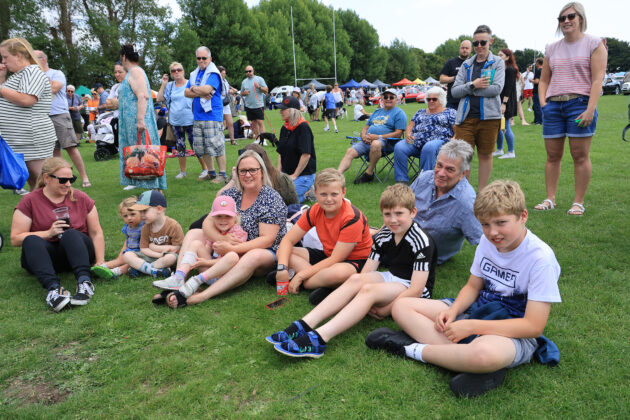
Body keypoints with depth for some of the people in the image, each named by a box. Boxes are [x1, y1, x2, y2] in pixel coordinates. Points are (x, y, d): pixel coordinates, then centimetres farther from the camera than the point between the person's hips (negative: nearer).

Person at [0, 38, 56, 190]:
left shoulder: (32, 71, -8)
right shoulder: (16, 75, 21)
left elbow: (27, 99, -23)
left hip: (34, 141, -10)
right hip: (20, 141, 10)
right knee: (33, 184, 14)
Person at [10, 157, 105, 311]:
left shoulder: (81, 198, 6)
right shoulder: (30, 202, 2)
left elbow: (96, 233, 3)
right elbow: (15, 239, -3)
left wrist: (100, 263, -8)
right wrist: (48, 233, -16)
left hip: (77, 251, 0)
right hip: (42, 258, 0)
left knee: (71, 234, -30)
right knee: (32, 241, -31)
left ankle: (85, 282, -51)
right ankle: (53, 287, -52)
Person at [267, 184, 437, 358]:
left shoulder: (421, 241, -18)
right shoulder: (384, 235, 2)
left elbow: (416, 290, -23)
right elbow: (366, 273, -2)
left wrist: (385, 310, -23)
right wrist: (367, 304, -18)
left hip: (412, 292, -6)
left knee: (369, 289, -33)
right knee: (355, 279, -24)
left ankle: (319, 339, -47)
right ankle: (304, 325, -35)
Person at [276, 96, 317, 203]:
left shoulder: (303, 127, -15)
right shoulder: (284, 128, 10)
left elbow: (306, 155, -20)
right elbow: (280, 153, 16)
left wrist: (295, 175, -16)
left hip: (304, 174, -8)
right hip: (286, 173, 8)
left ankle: (308, 192, 5)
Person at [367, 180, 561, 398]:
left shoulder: (540, 258, -19)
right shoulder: (488, 242, 1)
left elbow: (533, 326, -21)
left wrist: (470, 326, -23)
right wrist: (453, 311, -9)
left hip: (515, 334, -7)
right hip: (478, 312, 8)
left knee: (484, 353, -45)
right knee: (401, 307, -6)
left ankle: (416, 350, -17)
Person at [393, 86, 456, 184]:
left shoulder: (450, 112, 14)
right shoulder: (420, 112, 28)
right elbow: (410, 126, 22)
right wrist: (407, 134, -1)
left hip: (438, 141, -4)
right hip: (415, 141, 4)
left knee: (428, 148, -40)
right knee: (399, 147, -25)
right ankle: (402, 180, -23)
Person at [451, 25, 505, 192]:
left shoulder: (497, 62, 7)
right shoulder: (466, 64, 14)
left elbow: (497, 88, -8)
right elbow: (455, 90, 5)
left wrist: (469, 89, -7)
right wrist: (473, 85, -11)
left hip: (488, 116, -2)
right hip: (466, 116, 2)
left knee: (485, 155, 6)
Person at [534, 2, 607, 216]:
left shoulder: (594, 43, 2)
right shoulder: (552, 48, 15)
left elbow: (598, 79, -6)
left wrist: (590, 109, -16)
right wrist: (543, 102, 3)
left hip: (580, 103, -4)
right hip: (553, 105, 5)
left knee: (580, 156, -2)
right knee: (552, 156, 6)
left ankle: (578, 202, 5)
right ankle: (550, 199, 14)